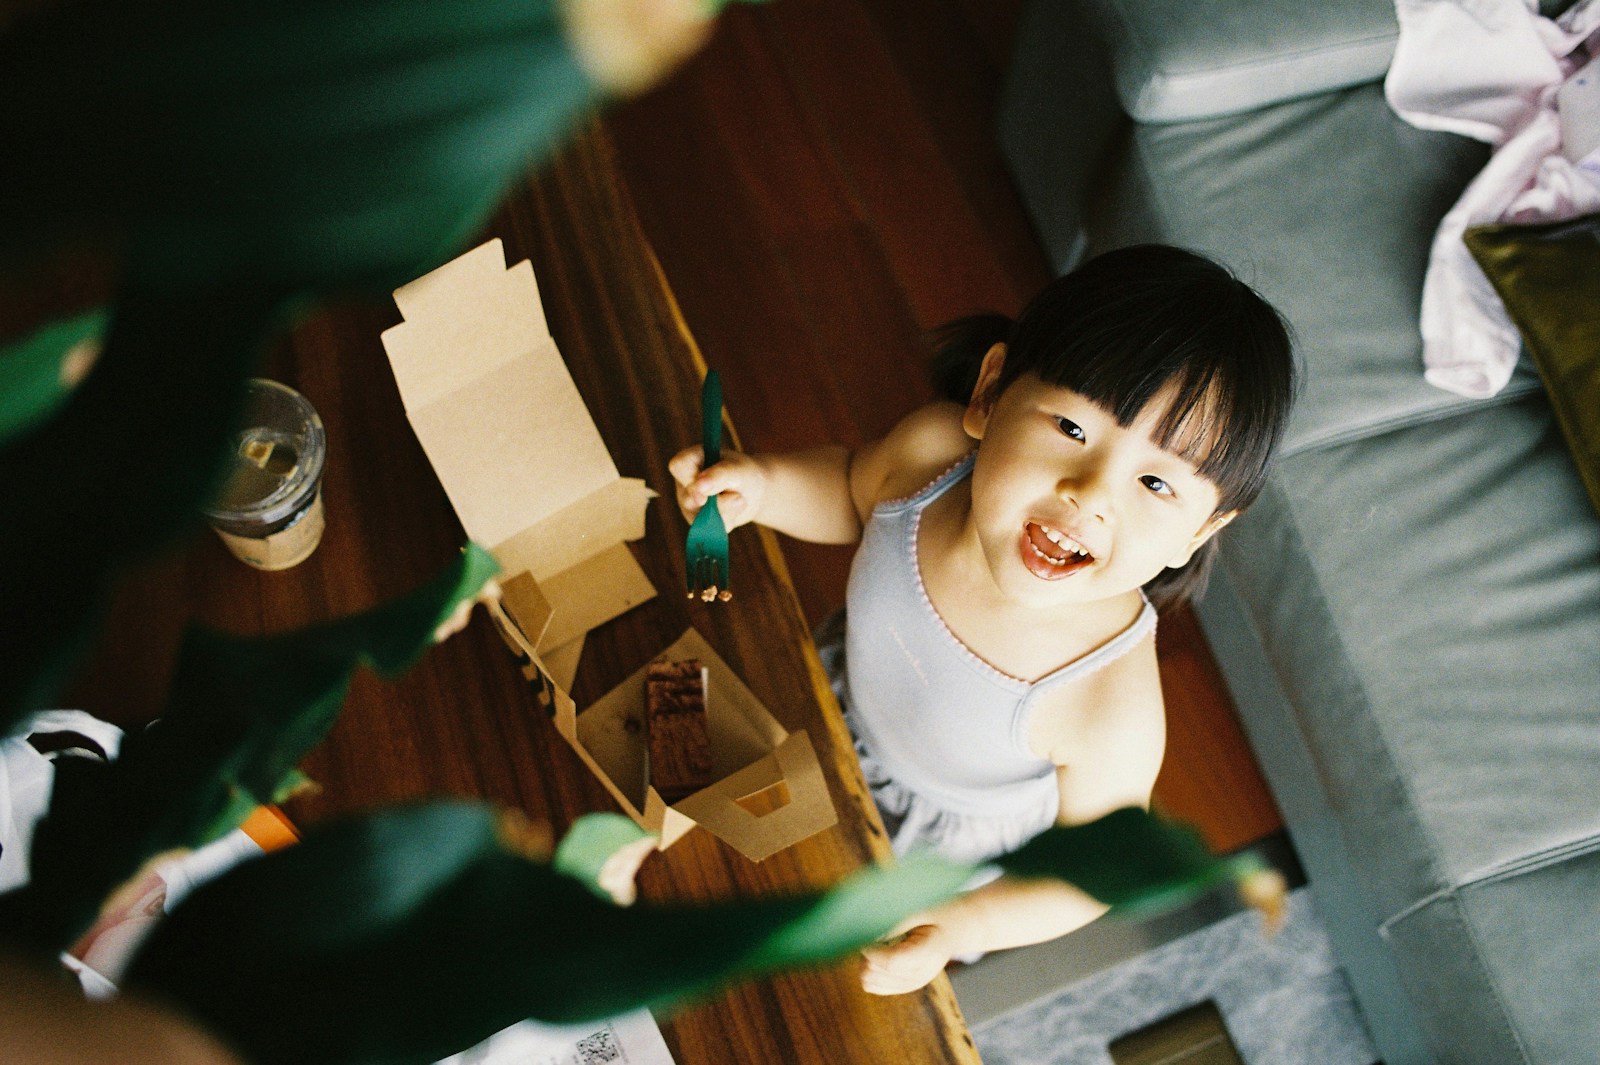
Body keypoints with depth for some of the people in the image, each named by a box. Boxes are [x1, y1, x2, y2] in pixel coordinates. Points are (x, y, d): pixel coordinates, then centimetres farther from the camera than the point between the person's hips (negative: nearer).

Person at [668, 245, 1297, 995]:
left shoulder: (1115, 712, -43)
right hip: (848, 695, 3)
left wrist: (963, 928, -33)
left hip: (952, 836, -2)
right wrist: (766, 484, -26)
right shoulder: (931, 448, -34)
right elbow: (853, 493, -9)